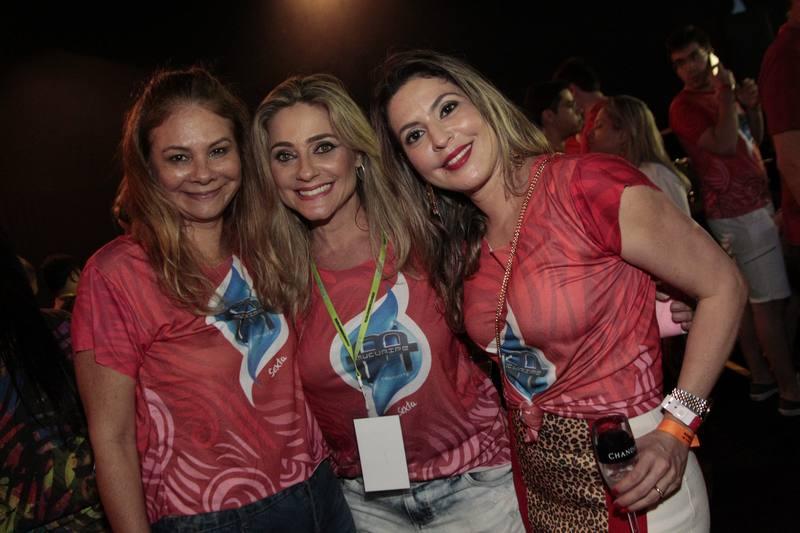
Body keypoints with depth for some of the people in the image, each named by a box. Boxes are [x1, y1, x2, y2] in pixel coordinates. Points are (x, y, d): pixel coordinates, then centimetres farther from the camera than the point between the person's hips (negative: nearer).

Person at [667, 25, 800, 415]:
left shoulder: (720, 91, 16)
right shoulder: (684, 107, -11)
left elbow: (755, 137, 20)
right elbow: (724, 145, -24)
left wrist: (751, 106, 3)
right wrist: (726, 94, -20)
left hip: (752, 205, 9)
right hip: (739, 211, -9)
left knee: (749, 297, 13)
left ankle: (761, 377, 22)